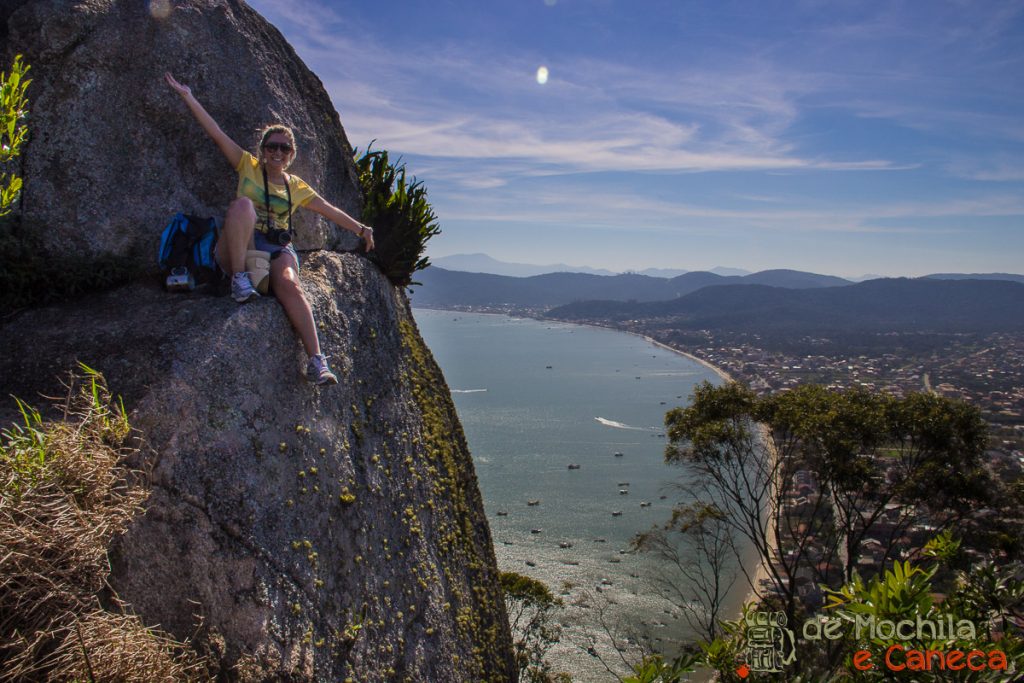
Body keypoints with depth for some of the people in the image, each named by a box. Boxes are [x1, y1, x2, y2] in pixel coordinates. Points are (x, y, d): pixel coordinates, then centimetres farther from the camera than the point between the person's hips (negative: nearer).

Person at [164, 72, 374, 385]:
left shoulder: (297, 186, 19)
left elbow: (329, 210, 19)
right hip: (241, 247, -1)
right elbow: (217, 133, 7)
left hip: (278, 248, 1)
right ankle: (239, 278, -30)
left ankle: (317, 361, -40)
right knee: (242, 203, -32)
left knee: (288, 283, -33)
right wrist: (188, 97, 2)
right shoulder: (248, 166, 13)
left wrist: (361, 228, 13)